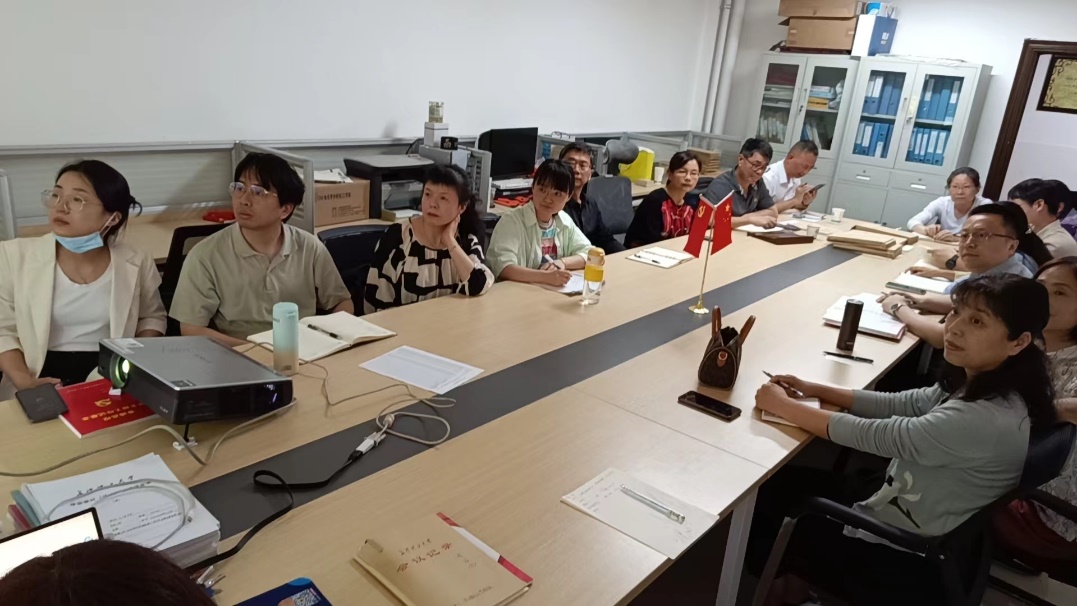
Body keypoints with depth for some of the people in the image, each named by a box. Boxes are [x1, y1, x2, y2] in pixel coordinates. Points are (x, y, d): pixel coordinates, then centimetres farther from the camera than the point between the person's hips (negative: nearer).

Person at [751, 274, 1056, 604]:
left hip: (902, 555, -8)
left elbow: (874, 436, -28)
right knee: (781, 480, 16)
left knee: (765, 494, 7)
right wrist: (816, 390, -4)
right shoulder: (979, 382, -7)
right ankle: (801, 578, 32)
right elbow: (903, 405, 4)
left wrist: (782, 405, -18)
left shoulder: (985, 421, -34)